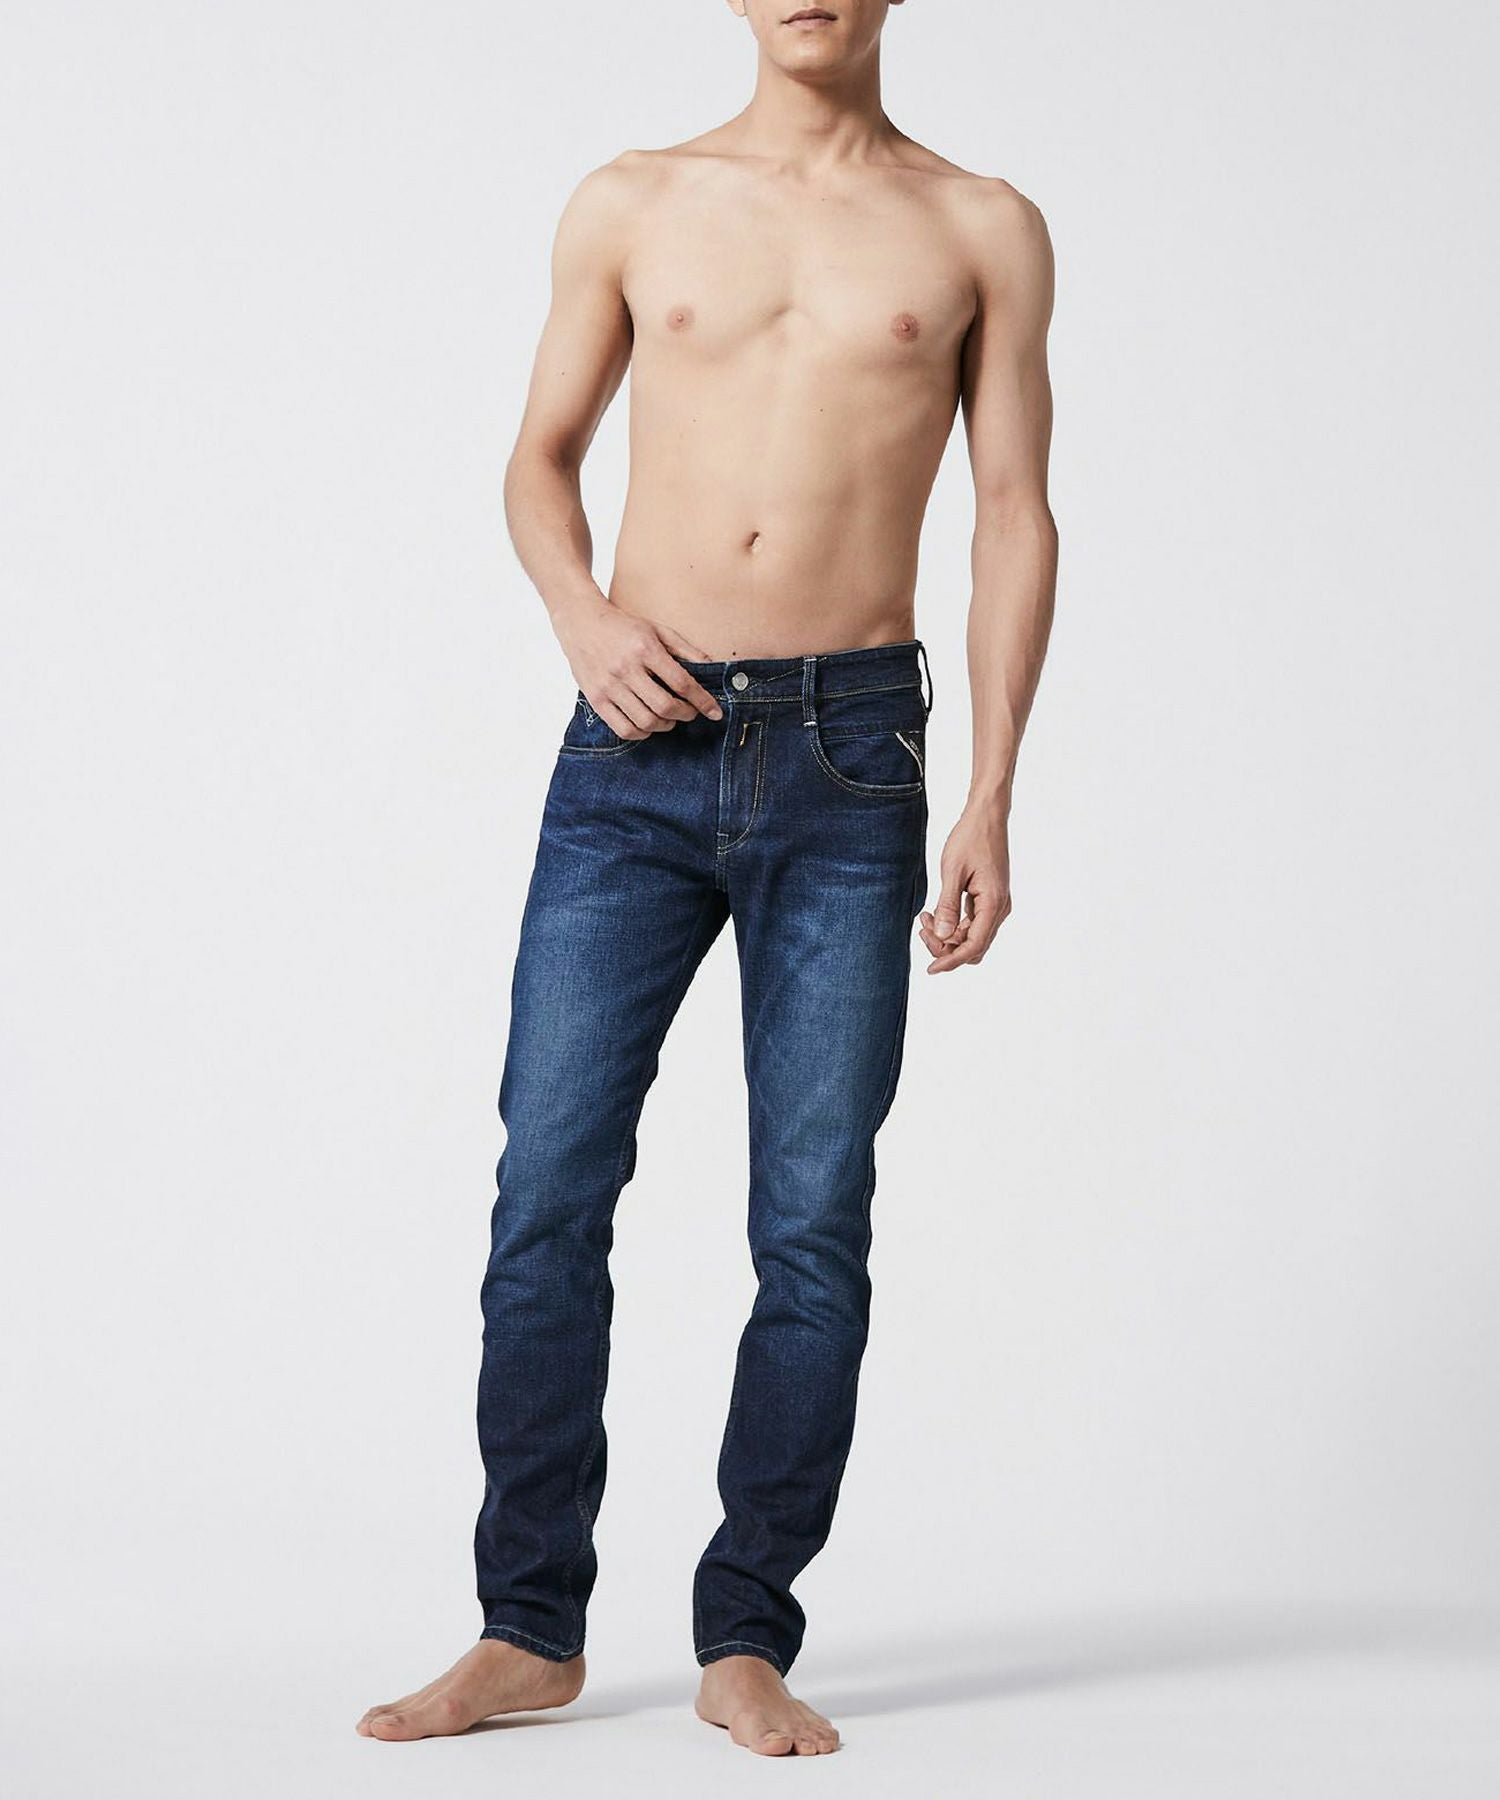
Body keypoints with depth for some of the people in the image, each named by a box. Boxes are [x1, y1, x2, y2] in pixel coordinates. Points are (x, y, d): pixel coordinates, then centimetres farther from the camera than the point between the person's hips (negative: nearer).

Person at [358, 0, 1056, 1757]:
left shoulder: (981, 232, 8)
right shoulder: (631, 207, 11)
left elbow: (1015, 517, 6)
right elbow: (540, 456, 18)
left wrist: (991, 799, -2)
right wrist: (582, 614, -4)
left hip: (848, 761, -1)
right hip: (635, 752, 1)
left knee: (814, 1227, 0)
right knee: (548, 1194, -2)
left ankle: (745, 1639, 11)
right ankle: (530, 1629, 10)